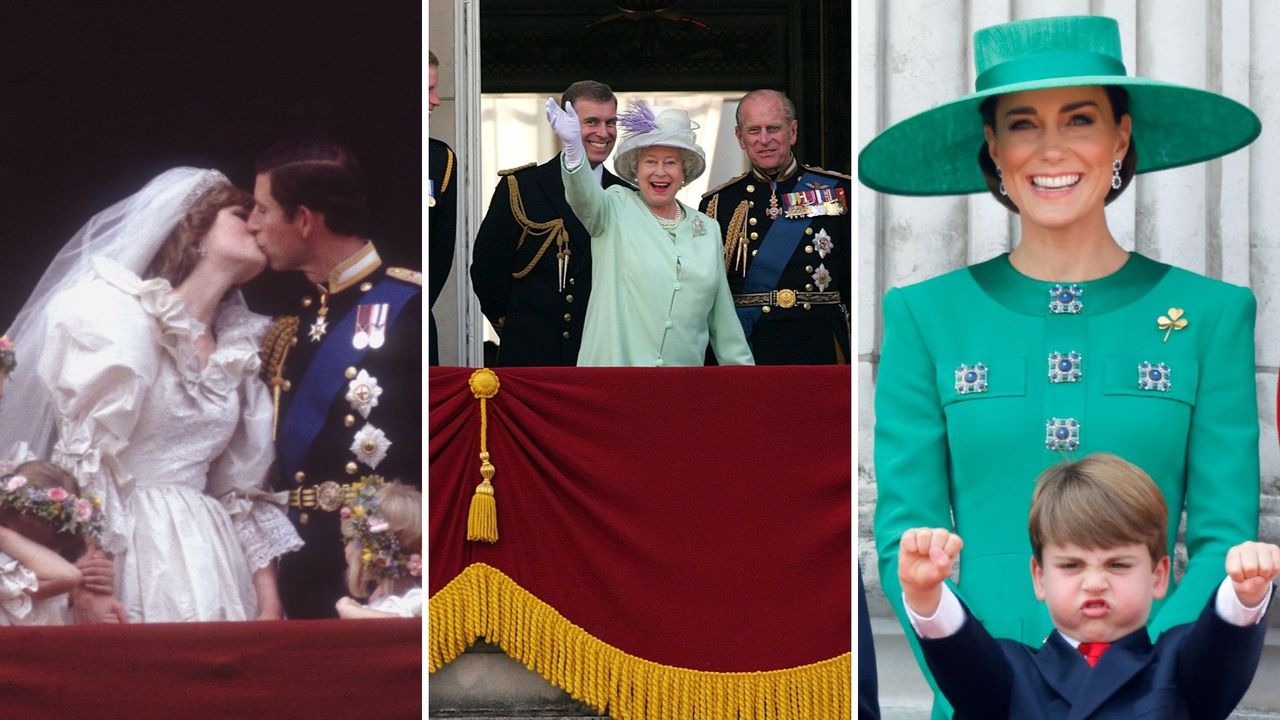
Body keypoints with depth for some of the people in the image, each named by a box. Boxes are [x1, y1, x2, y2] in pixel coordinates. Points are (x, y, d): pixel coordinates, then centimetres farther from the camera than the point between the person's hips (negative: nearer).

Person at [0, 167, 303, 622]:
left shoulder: (238, 347, 16)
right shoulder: (117, 310, -5)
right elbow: (84, 459, -13)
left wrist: (269, 604, 7)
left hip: (206, 558, 6)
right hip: (117, 545, -6)